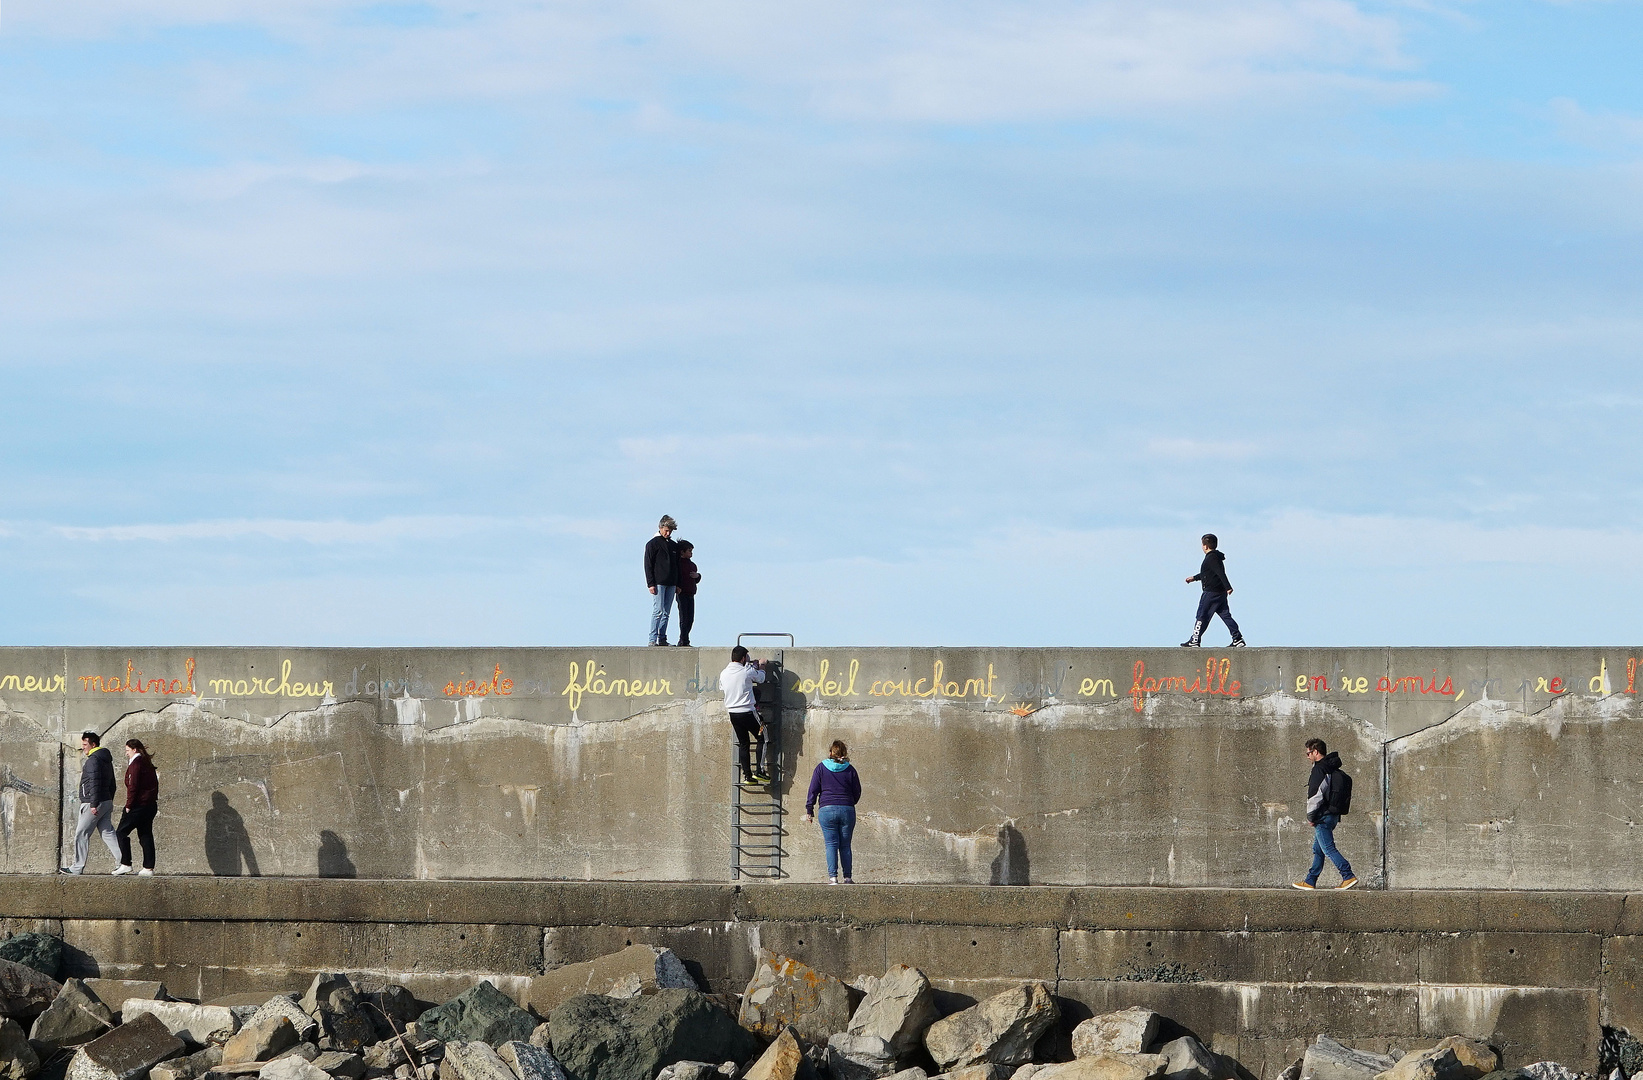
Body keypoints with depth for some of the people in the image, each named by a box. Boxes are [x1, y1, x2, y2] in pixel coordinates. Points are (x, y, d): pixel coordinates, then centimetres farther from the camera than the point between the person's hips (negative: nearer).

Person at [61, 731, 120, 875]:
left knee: (81, 834, -1)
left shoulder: (93, 759, -12)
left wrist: (94, 804, -23)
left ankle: (78, 867, 2)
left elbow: (95, 783, -21)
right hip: (107, 802, 9)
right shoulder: (106, 760, 18)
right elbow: (112, 784, 23)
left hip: (93, 804, -9)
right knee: (108, 833, 6)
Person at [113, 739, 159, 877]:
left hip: (139, 804, -9)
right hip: (150, 804, 9)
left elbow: (133, 786, -16)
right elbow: (154, 784, 18)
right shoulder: (147, 763, 17)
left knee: (121, 832, -2)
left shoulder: (136, 763, -10)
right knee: (145, 835, 8)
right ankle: (148, 867, 4)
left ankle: (125, 864, -7)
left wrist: (129, 805, -14)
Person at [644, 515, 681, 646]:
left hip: (671, 584, 6)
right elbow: (648, 565, -4)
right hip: (658, 583, -6)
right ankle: (653, 639, -12)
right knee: (658, 611, -11)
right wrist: (651, 583, -12)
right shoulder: (653, 544, 0)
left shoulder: (674, 546, 18)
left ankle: (662, 638, 7)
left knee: (666, 613, 4)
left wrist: (678, 584, 15)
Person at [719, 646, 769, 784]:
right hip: (747, 712, -6)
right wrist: (761, 667, 28)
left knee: (743, 743, 12)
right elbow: (760, 678, 8)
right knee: (761, 738, 8)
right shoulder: (747, 672, -11)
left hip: (732, 713, 6)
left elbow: (722, 690, 18)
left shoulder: (724, 674, 4)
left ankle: (747, 775, 9)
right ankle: (759, 771, -1)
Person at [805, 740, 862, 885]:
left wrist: (809, 810, 7)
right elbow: (857, 792, 11)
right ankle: (848, 877, 4)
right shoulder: (849, 769, 4)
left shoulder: (821, 767, 2)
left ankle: (833, 877, -10)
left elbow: (813, 790, 1)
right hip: (847, 810, 1)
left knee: (831, 844, -1)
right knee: (845, 845, 7)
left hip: (827, 809, -1)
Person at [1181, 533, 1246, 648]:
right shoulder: (1216, 557, 18)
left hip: (1211, 593, -10)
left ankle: (1194, 641, 1)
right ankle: (1238, 639, 4)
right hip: (1221, 593, 10)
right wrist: (1194, 578, 42)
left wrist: (1228, 587, -31)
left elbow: (1221, 573, -24)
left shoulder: (1211, 558, -14)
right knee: (1225, 615, 9)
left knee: (1202, 616, -2)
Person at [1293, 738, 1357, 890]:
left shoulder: (1319, 770, -13)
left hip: (1323, 816, -10)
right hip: (1333, 815, 10)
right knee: (1318, 850, 14)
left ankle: (1348, 876, -18)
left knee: (1328, 849, -10)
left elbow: (1315, 795, -20)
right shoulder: (1333, 769, 16)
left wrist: (1311, 816, -10)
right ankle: (1310, 882, 19)